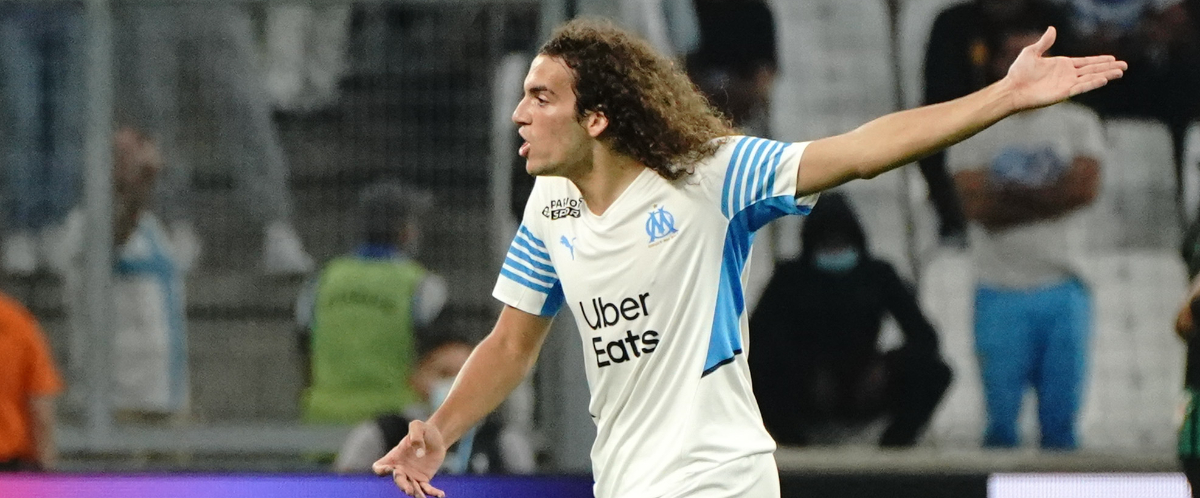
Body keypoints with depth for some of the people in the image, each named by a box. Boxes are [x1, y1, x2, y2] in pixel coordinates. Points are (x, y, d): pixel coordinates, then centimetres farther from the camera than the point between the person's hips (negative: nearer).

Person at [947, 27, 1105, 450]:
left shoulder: (1078, 124, 11)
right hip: (1000, 293, -1)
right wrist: (1050, 198, -6)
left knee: (1061, 421, 0)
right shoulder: (971, 129, 6)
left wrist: (1015, 196, -6)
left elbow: (1085, 188, -6)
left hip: (1064, 288, 1)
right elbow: (977, 206, -7)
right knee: (1001, 422, -3)